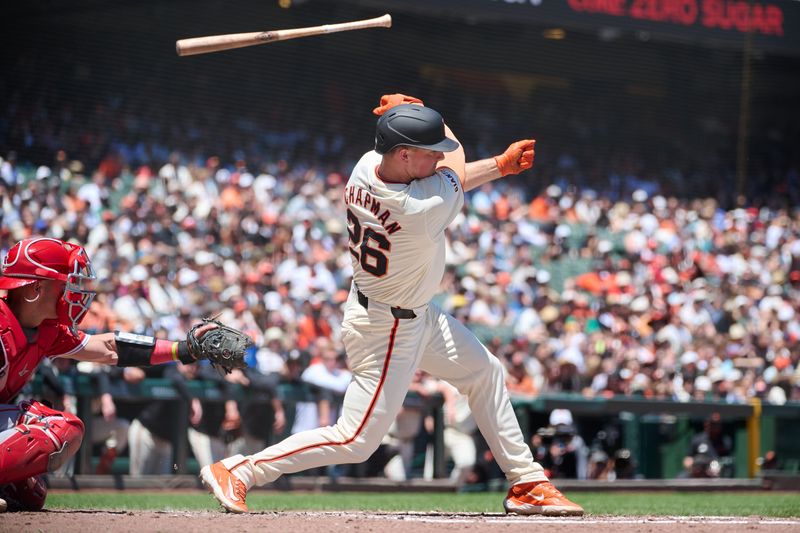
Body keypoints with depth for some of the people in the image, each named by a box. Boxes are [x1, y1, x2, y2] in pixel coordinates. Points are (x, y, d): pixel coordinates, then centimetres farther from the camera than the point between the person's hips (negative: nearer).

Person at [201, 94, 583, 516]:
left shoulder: (366, 166, -13)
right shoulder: (426, 210, -34)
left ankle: (526, 483, 29)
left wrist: (500, 165, 2)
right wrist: (418, 110, -1)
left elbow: (436, 178, 6)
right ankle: (236, 472, 4)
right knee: (356, 442, -2)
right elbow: (454, 163, -12)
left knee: (485, 372, 19)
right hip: (389, 330, -10)